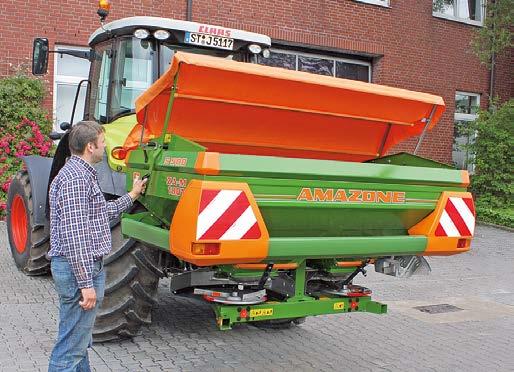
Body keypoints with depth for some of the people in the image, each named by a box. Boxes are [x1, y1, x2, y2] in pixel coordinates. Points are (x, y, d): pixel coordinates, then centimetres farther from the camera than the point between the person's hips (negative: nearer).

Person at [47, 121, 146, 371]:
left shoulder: (83, 174, 16)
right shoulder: (75, 178, -18)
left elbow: (101, 214, 28)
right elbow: (74, 236, -24)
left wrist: (132, 195, 34)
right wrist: (86, 283, -24)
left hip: (88, 265, 11)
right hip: (78, 269, -11)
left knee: (80, 339, 21)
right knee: (72, 345, -3)